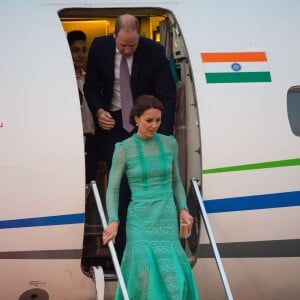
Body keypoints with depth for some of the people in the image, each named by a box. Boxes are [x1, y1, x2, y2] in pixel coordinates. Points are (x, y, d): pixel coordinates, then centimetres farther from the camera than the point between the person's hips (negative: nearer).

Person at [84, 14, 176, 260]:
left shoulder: (154, 51, -13)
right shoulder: (100, 47, -7)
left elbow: (168, 96, -13)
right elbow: (91, 86, 6)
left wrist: (163, 137, -22)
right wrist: (98, 111, -13)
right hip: (112, 122, 1)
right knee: (120, 186, -4)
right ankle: (123, 253, -1)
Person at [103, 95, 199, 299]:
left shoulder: (169, 143, 7)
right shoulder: (124, 149, -2)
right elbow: (113, 188, -1)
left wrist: (183, 209, 4)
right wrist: (114, 221, -13)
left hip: (167, 219, 2)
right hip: (140, 219, -2)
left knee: (172, 272, -7)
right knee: (143, 267, -14)